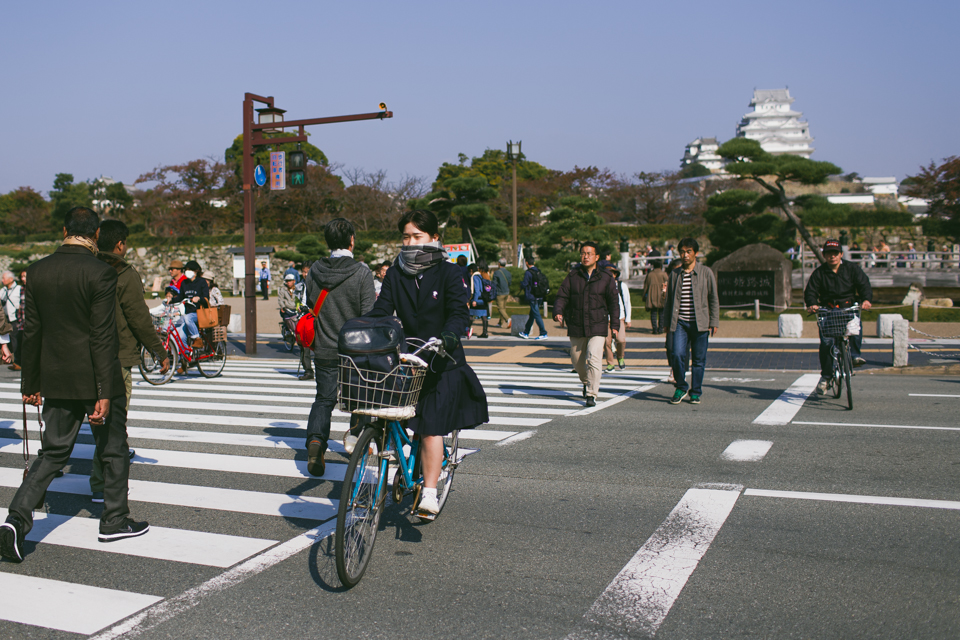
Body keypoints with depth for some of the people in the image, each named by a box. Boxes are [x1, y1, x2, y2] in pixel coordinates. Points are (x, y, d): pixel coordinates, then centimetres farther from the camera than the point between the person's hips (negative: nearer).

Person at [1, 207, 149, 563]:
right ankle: (115, 521, 21)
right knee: (113, 450, 11)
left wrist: (30, 383, 14)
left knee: (53, 452, 13)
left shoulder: (37, 271, 2)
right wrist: (105, 394, -16)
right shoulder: (100, 273, -15)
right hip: (93, 379, -5)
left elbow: (32, 331, 6)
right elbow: (103, 337, -18)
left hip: (56, 380, 5)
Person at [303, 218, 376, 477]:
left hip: (324, 350, 3)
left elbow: (310, 305, 9)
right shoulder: (362, 273, -14)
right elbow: (368, 316, -16)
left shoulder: (314, 271, -1)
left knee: (324, 399, 12)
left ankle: (316, 439, -11)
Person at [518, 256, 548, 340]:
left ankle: (543, 334, -7)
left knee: (537, 315, -5)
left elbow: (524, 285, -13)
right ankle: (526, 333, 27)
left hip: (532, 298, -8)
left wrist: (521, 282, 9)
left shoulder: (528, 273, -13)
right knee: (532, 315, 16)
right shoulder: (539, 272, 9)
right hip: (540, 297, 8)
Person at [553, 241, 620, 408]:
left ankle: (592, 394, -10)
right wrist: (558, 312, -16)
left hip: (597, 328, -3)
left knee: (594, 359, -17)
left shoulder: (606, 279, 3)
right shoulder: (572, 277, 6)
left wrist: (614, 324, 0)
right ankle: (587, 382, 42)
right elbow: (562, 297, 4)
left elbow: (614, 302, 7)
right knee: (577, 361, 13)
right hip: (576, 327, 3)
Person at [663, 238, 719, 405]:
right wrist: (667, 321, 12)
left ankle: (696, 392, 18)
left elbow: (713, 299, 4)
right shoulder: (675, 274, 9)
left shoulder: (706, 273, 3)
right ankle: (681, 387, 8)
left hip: (700, 323, -1)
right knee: (678, 355, -13)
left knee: (698, 359, 4)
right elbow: (669, 299, 16)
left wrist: (713, 323, 0)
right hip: (680, 322, 1)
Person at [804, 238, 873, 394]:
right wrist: (812, 304, -21)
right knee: (826, 342, -15)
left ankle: (854, 355, -16)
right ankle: (825, 377, -5)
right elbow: (810, 291, 1)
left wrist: (866, 299, -23)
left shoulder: (852, 269, 6)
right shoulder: (819, 273, 6)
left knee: (856, 326, -33)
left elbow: (864, 285, -3)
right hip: (827, 311, 0)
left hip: (849, 308, 0)